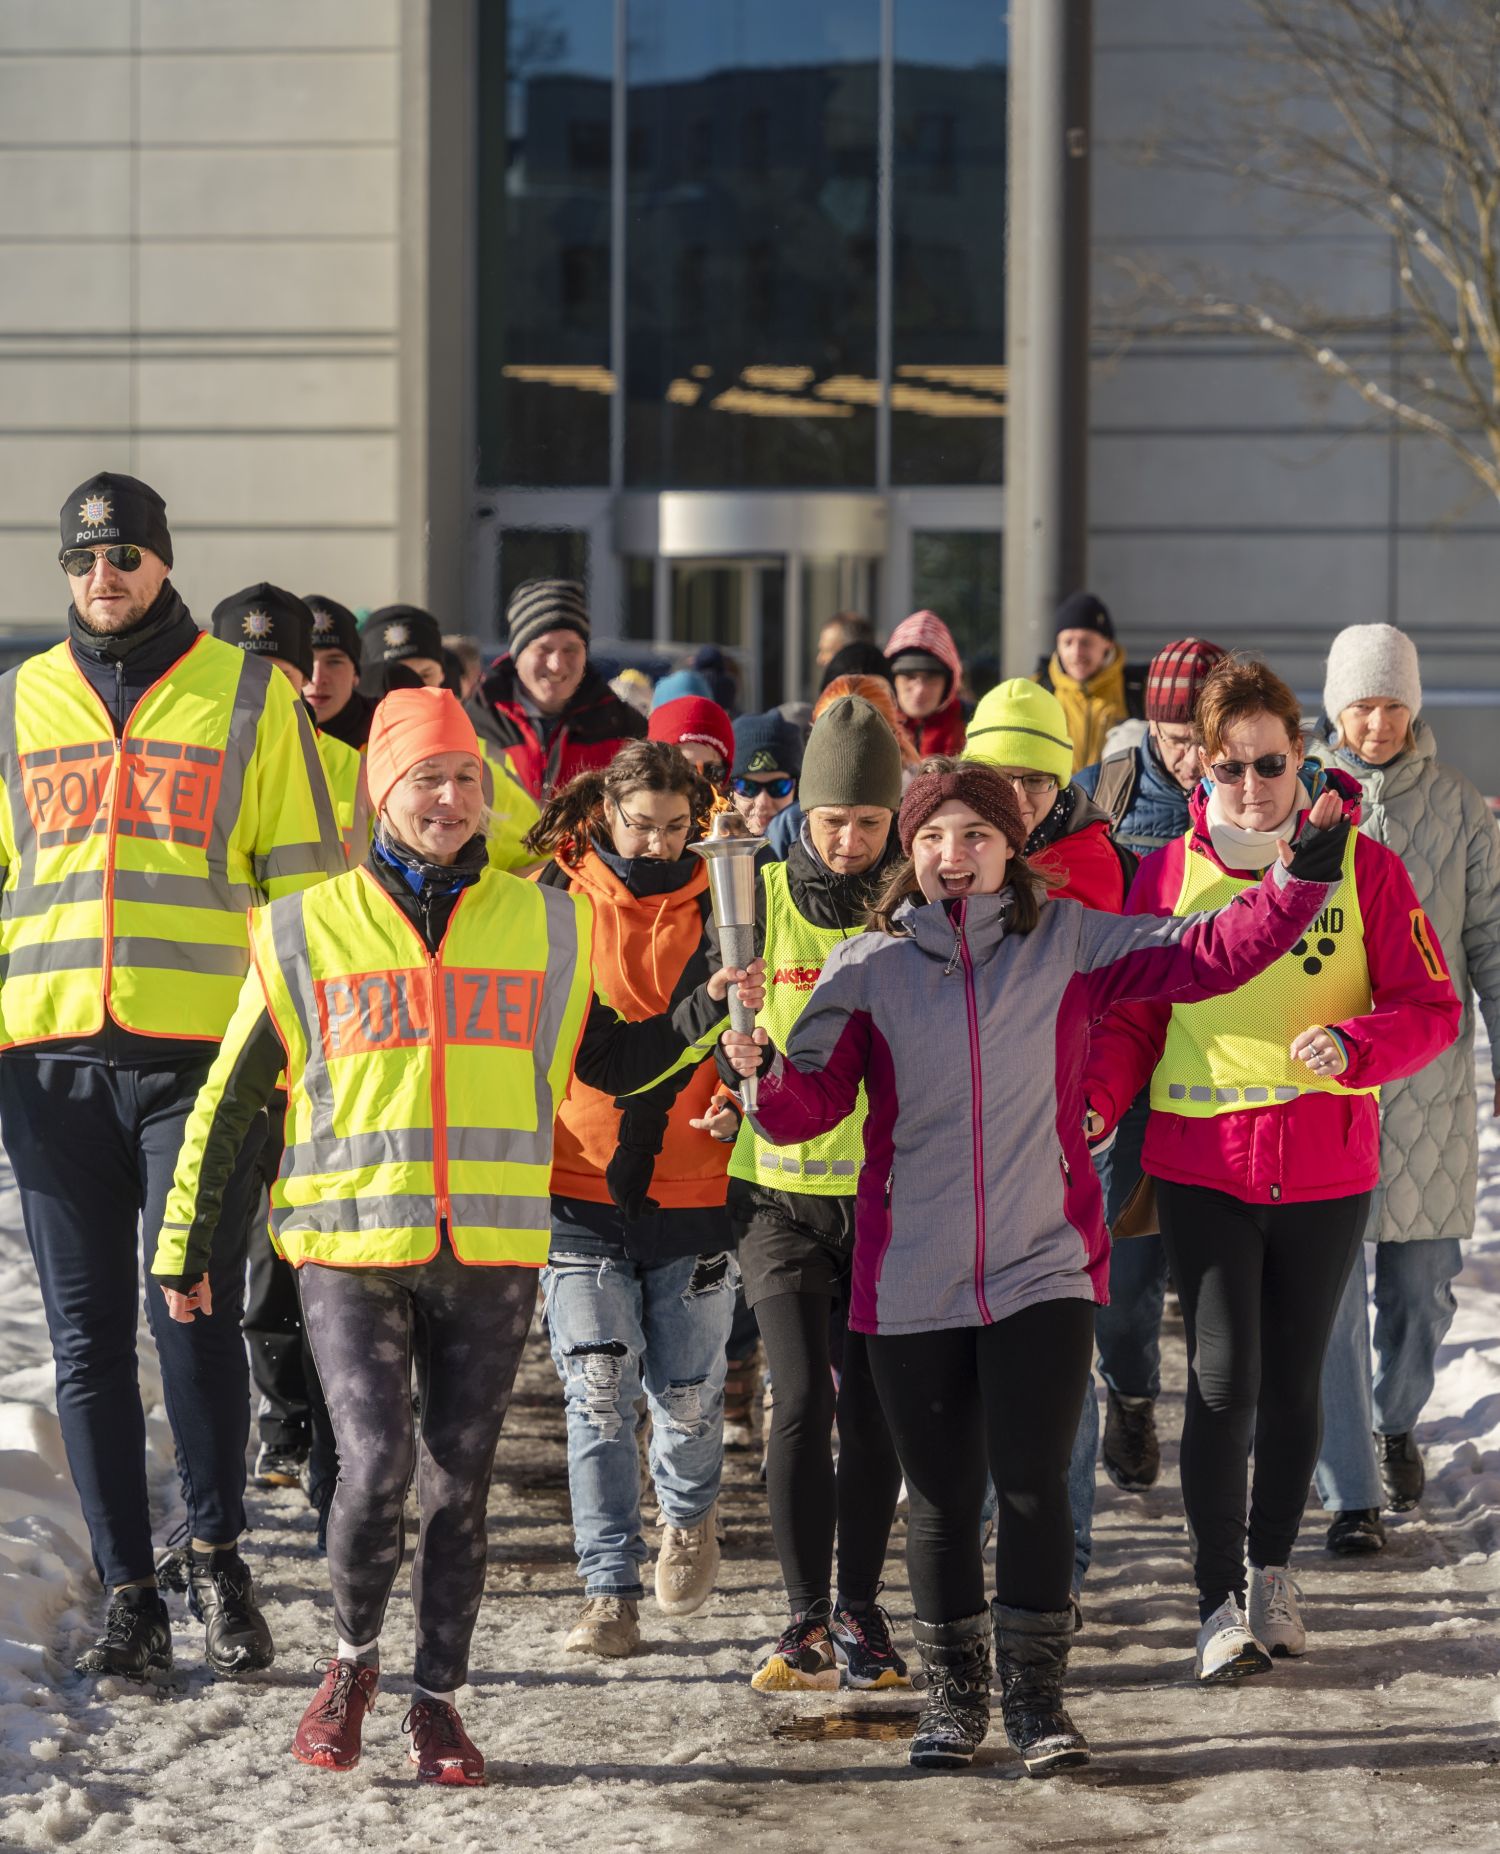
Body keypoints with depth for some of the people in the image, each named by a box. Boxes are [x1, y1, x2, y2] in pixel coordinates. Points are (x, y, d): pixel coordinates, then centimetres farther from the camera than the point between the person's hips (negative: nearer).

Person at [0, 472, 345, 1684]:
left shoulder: (248, 695, 7)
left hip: (201, 1049, -3)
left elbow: (304, 879, 6)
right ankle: (129, 1596, 9)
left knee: (193, 1315, -10)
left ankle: (218, 1558, 10)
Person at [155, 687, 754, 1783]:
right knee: (376, 1466, -14)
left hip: (493, 1255, 2)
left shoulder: (544, 926, 9)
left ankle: (439, 1702, 17)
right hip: (352, 1250, -2)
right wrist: (186, 1249, 10)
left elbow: (612, 1063, 19)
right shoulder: (311, 932, 3)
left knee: (460, 1485, 5)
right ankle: (353, 1660, 11)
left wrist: (703, 1015, 1)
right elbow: (229, 1100, 9)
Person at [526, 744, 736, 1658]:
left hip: (694, 1189, 1)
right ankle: (613, 1592, -2)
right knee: (598, 1392, -6)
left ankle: (689, 1515, 37)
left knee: (688, 1391, 6)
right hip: (581, 1185, 0)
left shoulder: (719, 905, 4)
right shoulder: (556, 899, 2)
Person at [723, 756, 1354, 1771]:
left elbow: (1211, 954, 0)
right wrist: (766, 1071, -24)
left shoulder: (1069, 943, 3)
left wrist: (1305, 876, -11)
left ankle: (1037, 1692, 9)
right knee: (943, 1496, 8)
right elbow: (814, 1102, -3)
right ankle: (955, 1692, 24)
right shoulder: (868, 966, 3)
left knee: (1033, 1482, -6)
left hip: (1043, 1268, -1)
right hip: (912, 1277, 1)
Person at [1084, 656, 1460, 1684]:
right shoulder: (1169, 873, 1)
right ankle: (1219, 1602, 2)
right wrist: (1094, 1101, -12)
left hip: (1327, 1164, 1)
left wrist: (1352, 1046, -20)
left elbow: (1431, 1008, -1)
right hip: (1202, 1163, -1)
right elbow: (1130, 1017, 6)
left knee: (1294, 1375, 11)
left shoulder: (1363, 868, -1)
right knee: (1224, 1378, -8)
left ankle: (1272, 1571, 29)